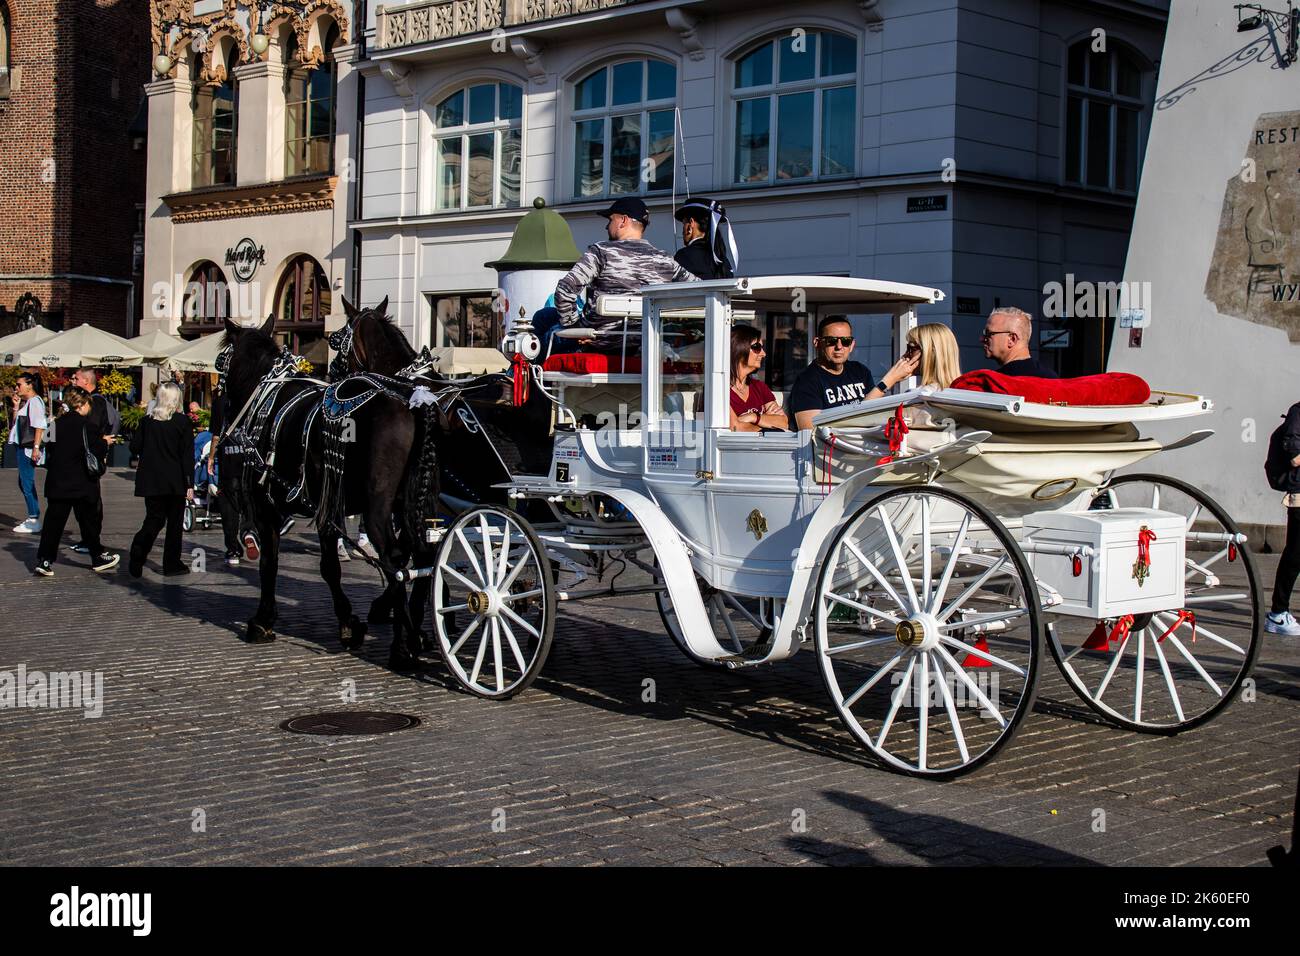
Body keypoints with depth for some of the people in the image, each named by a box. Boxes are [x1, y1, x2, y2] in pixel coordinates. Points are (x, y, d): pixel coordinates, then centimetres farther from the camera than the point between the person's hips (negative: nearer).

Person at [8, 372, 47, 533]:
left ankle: (34, 521, -7)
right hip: (21, 447, 10)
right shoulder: (25, 402, 18)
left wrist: (36, 447, -23)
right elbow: (14, 423, 19)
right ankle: (33, 518, 19)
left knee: (27, 483, -9)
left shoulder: (35, 401, -11)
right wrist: (16, 407, 7)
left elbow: (39, 426, -18)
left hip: (28, 448, -10)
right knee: (23, 483, 14)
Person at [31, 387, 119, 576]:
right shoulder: (85, 424, -13)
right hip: (81, 483, -5)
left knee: (53, 521, 4)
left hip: (57, 483, 5)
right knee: (89, 520, 9)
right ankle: (98, 557, 21)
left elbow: (49, 451, 12)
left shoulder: (57, 424, 5)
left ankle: (44, 560, -3)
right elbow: (97, 451, -12)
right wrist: (104, 442, 8)